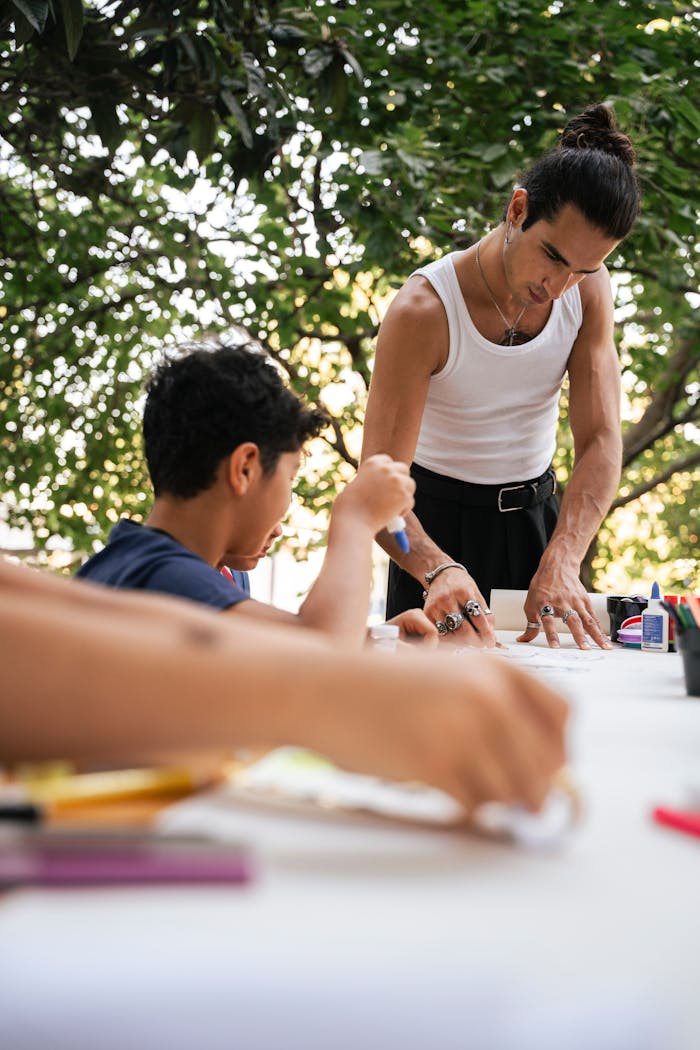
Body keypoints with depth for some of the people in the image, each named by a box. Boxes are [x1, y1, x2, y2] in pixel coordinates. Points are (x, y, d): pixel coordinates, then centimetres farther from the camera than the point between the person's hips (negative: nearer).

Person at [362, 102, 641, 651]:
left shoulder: (590, 289, -12)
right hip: (440, 519, -4)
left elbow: (601, 442, -17)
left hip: (535, 514, 4)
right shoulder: (423, 311, -26)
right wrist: (437, 569, -49)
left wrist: (561, 563, -33)